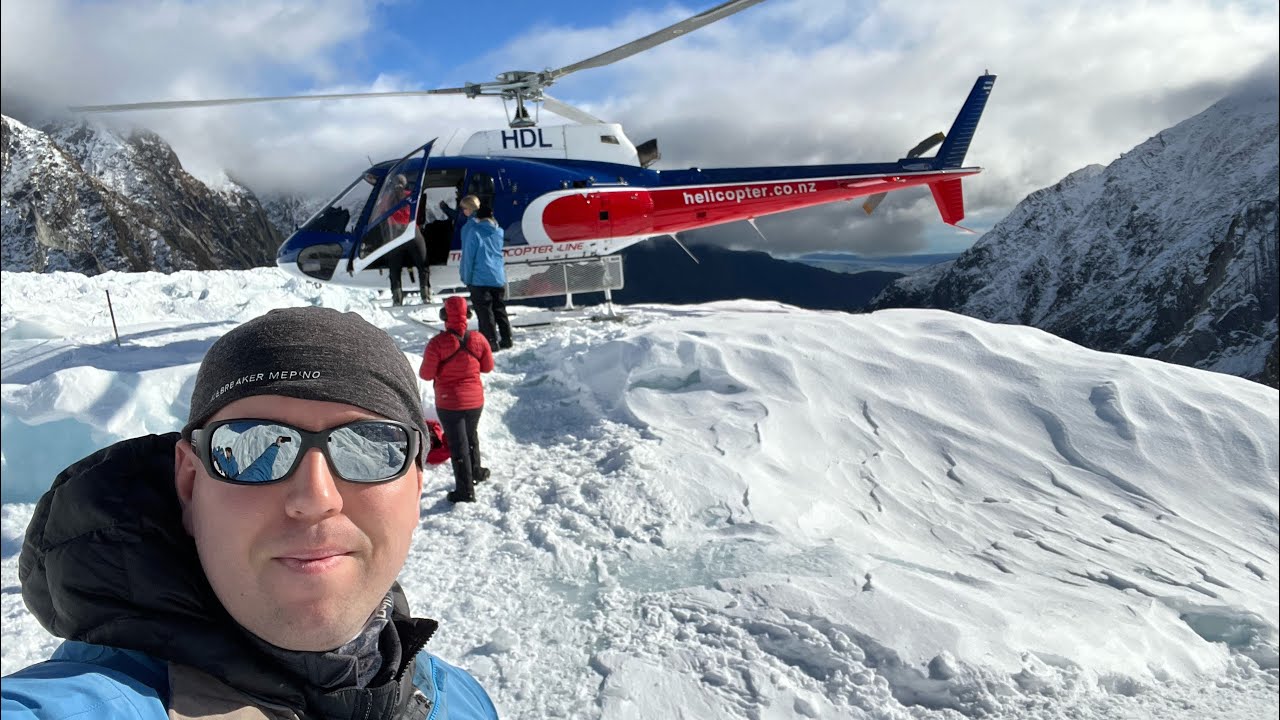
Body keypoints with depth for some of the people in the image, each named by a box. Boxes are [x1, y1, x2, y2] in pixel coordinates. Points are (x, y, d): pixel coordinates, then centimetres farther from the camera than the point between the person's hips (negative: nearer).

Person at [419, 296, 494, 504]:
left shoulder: (437, 343, -20)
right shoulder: (478, 339, -9)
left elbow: (426, 374, -13)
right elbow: (488, 367, 3)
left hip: (449, 403, -4)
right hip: (475, 400, 4)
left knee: (457, 444, 5)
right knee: (472, 435, 26)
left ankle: (465, 490, 8)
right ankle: (475, 472, 44)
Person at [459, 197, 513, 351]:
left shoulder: (473, 231, -8)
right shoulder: (498, 231, 8)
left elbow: (468, 257, -7)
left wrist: (466, 279, -1)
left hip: (480, 280, -5)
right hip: (499, 279, 6)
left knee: (485, 313, -1)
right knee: (500, 311, 15)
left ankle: (491, 342, -2)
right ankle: (506, 340, 20)